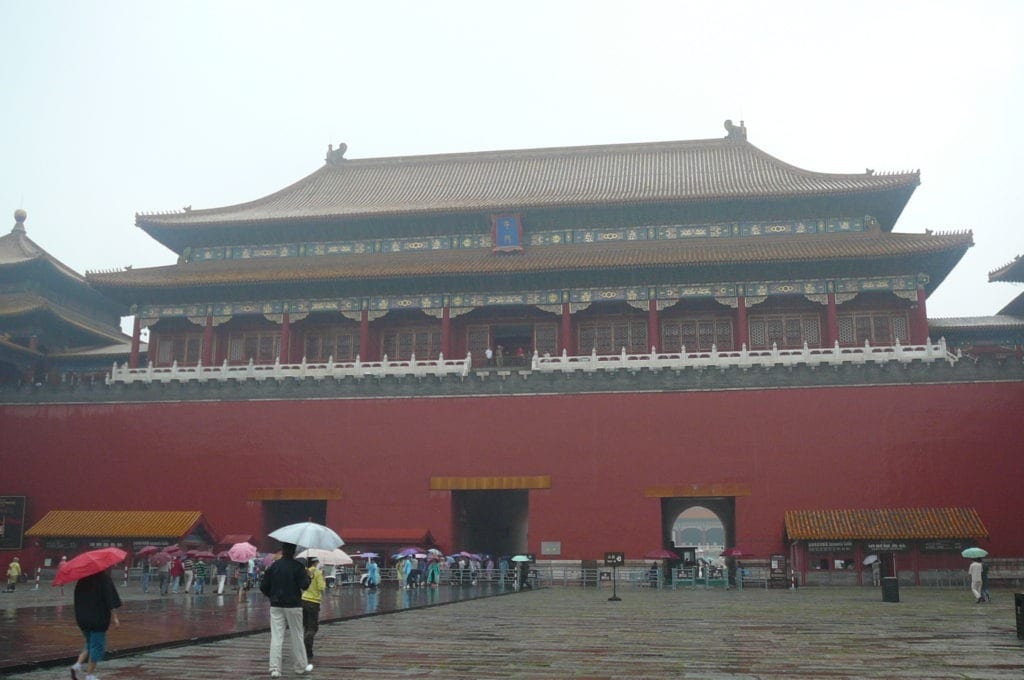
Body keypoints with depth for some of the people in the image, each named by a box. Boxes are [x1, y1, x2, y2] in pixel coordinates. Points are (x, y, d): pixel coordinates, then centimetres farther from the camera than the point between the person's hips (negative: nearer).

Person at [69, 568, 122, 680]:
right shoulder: (104, 577, -14)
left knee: (90, 643, 23)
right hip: (99, 617, -6)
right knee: (97, 645, 5)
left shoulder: (83, 578, 4)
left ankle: (78, 664, 5)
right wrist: (114, 616, -13)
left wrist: (78, 615, 22)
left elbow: (77, 597, 11)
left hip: (82, 617, 6)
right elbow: (109, 597, -16)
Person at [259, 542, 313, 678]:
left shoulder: (273, 566, 2)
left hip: (276, 606, 2)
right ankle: (301, 667, 18)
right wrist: (308, 576, 5)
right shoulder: (297, 566, -8)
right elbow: (304, 585, -14)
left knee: (276, 638, 1)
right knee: (297, 637, 9)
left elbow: (263, 587, 3)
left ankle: (274, 668, -6)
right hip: (293, 606, -2)